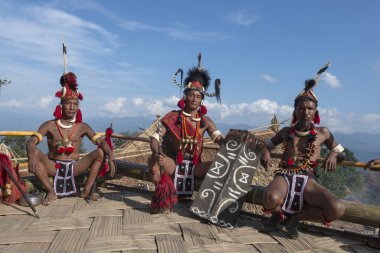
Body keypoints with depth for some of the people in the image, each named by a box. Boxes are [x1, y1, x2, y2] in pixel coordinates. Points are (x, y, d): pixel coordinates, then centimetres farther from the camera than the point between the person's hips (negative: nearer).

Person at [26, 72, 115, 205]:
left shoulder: (82, 127, 1)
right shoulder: (50, 125, -2)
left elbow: (101, 142, -9)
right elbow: (31, 142, -13)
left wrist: (110, 157, -28)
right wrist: (31, 154, -37)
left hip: (74, 167, 1)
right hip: (53, 166, 0)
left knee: (100, 152, -19)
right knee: (35, 152, -26)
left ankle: (86, 191, -14)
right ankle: (51, 192, -18)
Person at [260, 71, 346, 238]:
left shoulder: (323, 133, 12)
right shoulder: (286, 132, 13)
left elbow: (342, 153, 23)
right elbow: (266, 144, 27)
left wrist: (333, 154, -2)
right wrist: (265, 152, 2)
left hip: (307, 180, 1)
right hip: (284, 176, -1)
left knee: (337, 209, -29)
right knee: (271, 199, -38)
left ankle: (295, 217, -2)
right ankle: (278, 215, 2)